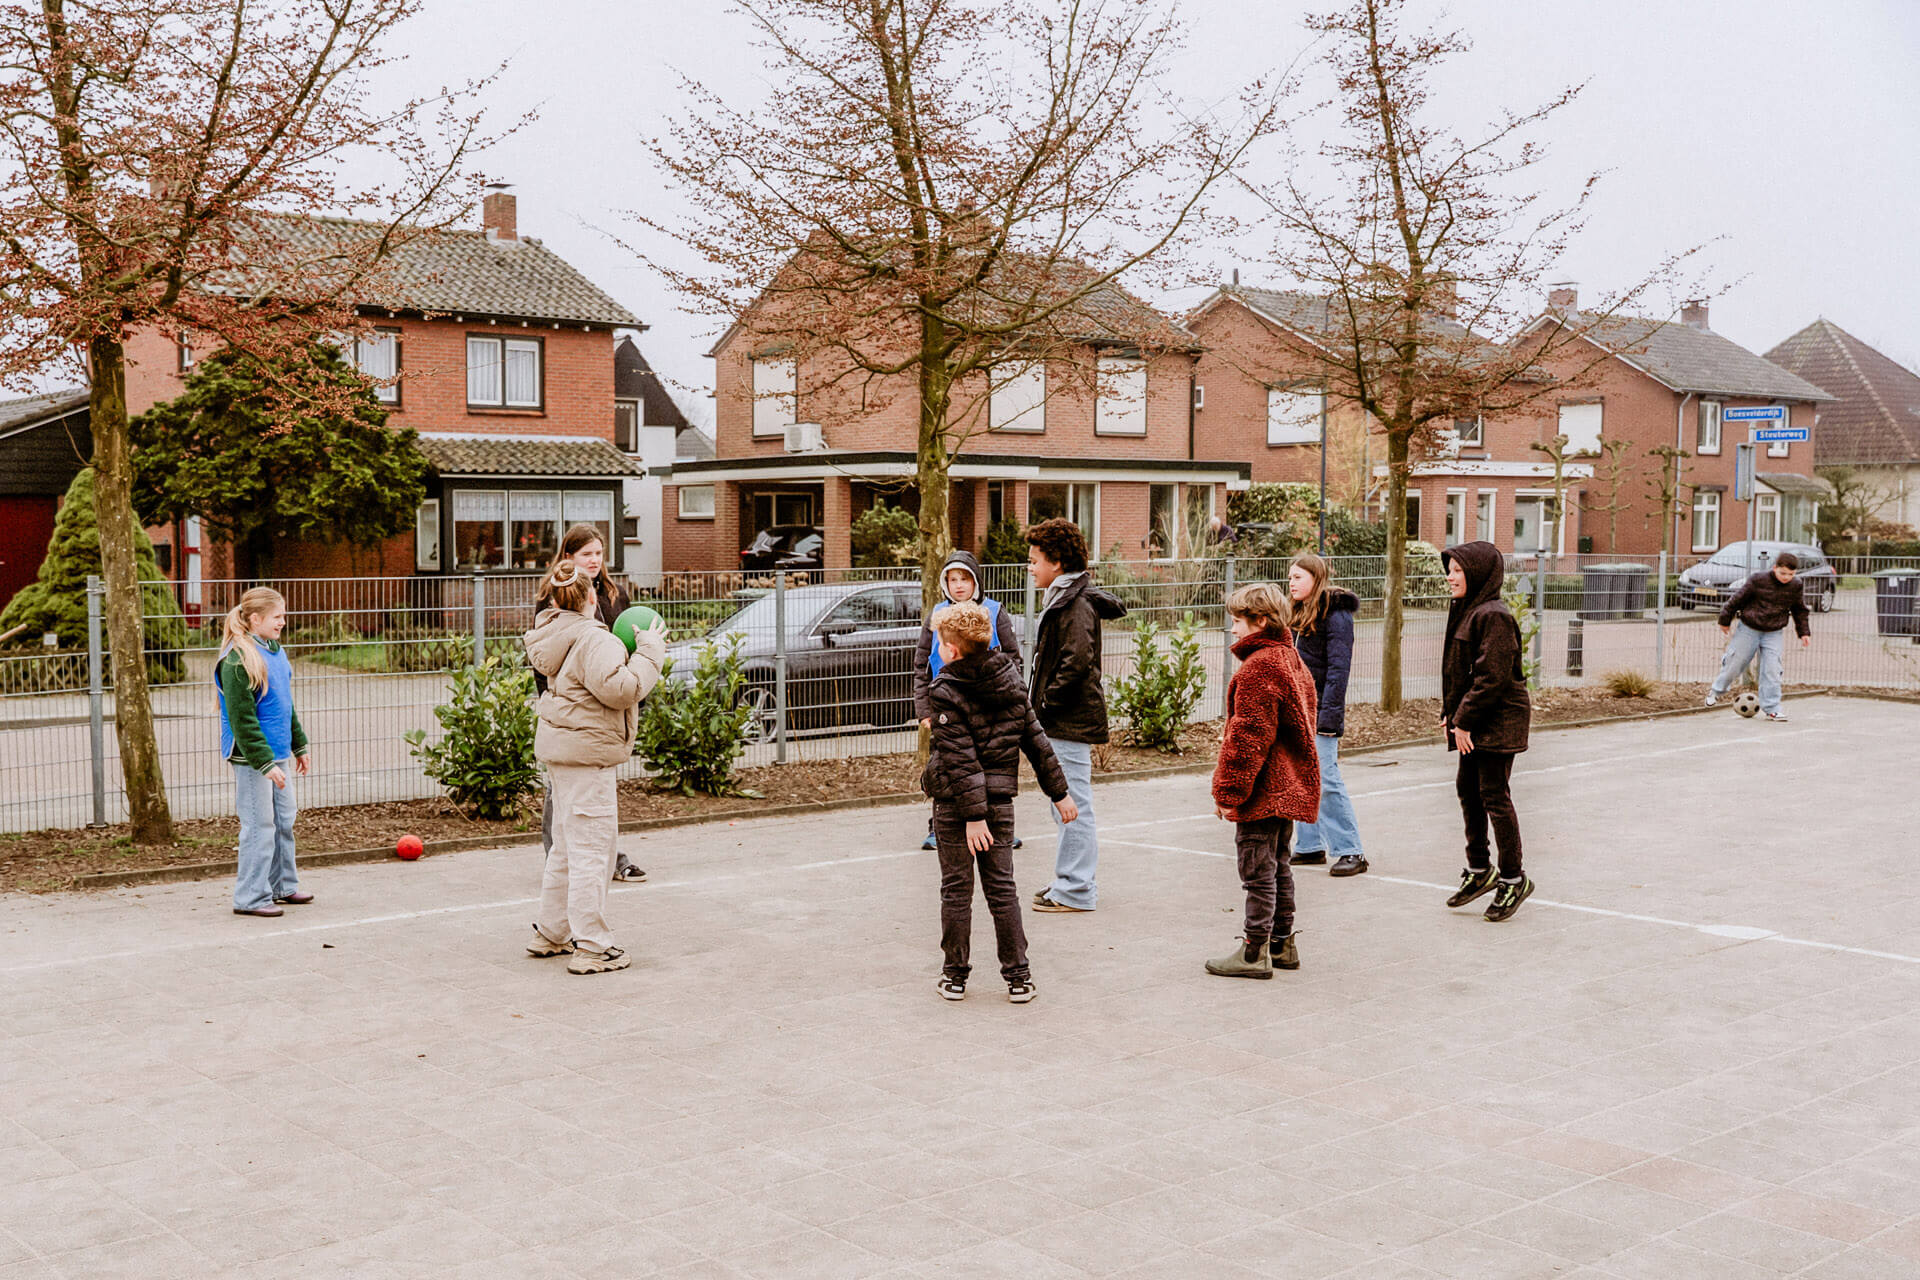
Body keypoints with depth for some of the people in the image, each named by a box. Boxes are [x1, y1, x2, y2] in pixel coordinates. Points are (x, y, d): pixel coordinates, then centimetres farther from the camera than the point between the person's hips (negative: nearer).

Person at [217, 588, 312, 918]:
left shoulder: (275, 650, 11)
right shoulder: (238, 661, -17)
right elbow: (242, 719, -20)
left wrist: (300, 745, 24)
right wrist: (265, 763, -22)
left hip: (278, 753, 9)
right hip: (251, 757, -9)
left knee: (284, 819, 15)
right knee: (259, 825, -3)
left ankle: (283, 885, 28)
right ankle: (251, 897, 6)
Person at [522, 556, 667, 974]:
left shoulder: (553, 635, 12)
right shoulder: (591, 639, -18)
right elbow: (620, 689, -27)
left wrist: (636, 650, 6)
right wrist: (649, 652, -15)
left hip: (558, 748, 10)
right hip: (585, 752, -10)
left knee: (568, 846, 21)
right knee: (590, 849, -5)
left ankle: (551, 932, 30)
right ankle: (591, 947, -1)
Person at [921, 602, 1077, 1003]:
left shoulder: (944, 692, -14)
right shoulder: (1010, 678, 4)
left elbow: (960, 759, -18)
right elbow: (1036, 739, 7)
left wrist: (973, 816, -18)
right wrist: (1059, 792, 12)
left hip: (955, 803, -4)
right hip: (1001, 798, 5)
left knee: (956, 889, 7)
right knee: (1002, 887, 10)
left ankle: (955, 976, 15)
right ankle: (1018, 977, 11)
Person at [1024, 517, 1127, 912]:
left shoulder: (1075, 605, -16)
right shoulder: (1062, 599, 15)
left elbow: (1077, 662, -25)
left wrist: (1045, 706, -17)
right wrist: (1044, 708, 14)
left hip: (1070, 721, -11)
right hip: (1062, 721, 11)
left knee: (1073, 805, -4)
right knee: (1066, 805, 16)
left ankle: (1075, 891, 2)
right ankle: (1073, 881, 25)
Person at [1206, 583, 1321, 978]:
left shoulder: (1258, 668, -19)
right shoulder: (1292, 661, 13)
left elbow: (1248, 737, -21)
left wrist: (1229, 791, -17)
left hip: (1262, 792, -10)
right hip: (1288, 786, 10)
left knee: (1258, 870, -3)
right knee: (1277, 865, 18)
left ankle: (1255, 952, 2)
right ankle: (1282, 943, 26)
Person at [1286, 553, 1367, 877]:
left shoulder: (1336, 616, -11)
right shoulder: (1297, 615, 15)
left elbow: (1338, 668, -16)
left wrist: (1330, 716, -20)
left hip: (1320, 709, -8)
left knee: (1325, 779, -10)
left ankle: (1351, 851, -3)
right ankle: (1310, 847, 17)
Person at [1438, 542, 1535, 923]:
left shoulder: (1494, 616, -17)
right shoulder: (1466, 611, 13)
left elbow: (1492, 677, -21)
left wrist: (1464, 720, -19)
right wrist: (1451, 714, 12)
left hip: (1498, 720, -10)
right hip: (1473, 723, 10)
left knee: (1495, 796, -4)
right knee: (1468, 789, 14)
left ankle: (1513, 879, 7)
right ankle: (1478, 871, 26)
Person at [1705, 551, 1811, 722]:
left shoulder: (1796, 587, -5)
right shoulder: (1758, 580, -17)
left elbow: (1800, 611, 12)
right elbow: (1738, 599, -6)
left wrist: (1804, 632, 10)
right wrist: (1725, 620, 1)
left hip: (1774, 633, 2)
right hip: (1748, 630, -2)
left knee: (1772, 670, -6)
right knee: (1735, 663, 8)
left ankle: (1771, 708, 2)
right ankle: (1717, 691, 33)